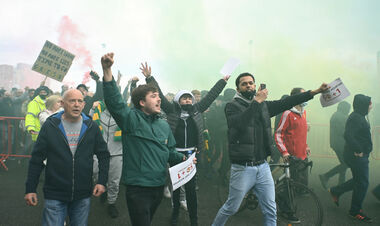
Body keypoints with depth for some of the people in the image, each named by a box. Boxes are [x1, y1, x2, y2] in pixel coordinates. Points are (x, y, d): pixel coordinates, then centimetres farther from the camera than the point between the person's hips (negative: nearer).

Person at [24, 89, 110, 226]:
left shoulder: (91, 127, 1)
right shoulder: (50, 126, -3)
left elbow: (104, 155, 7)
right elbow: (36, 159, 1)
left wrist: (102, 182, -3)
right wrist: (30, 189, -2)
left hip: (83, 196, 2)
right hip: (55, 196, -2)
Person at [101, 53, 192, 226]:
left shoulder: (164, 125, 12)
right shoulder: (131, 118, -8)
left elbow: (170, 152, 20)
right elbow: (114, 101, -25)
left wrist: (182, 158, -1)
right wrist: (107, 70, -37)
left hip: (159, 186, 7)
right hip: (137, 188, -6)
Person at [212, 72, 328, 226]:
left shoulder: (263, 105, 10)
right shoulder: (232, 106, -6)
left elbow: (285, 103, 4)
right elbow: (240, 124, -25)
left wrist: (316, 91, -1)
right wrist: (256, 101, -23)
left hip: (263, 167, 5)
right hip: (242, 168, -5)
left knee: (270, 211, 9)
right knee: (231, 208, 7)